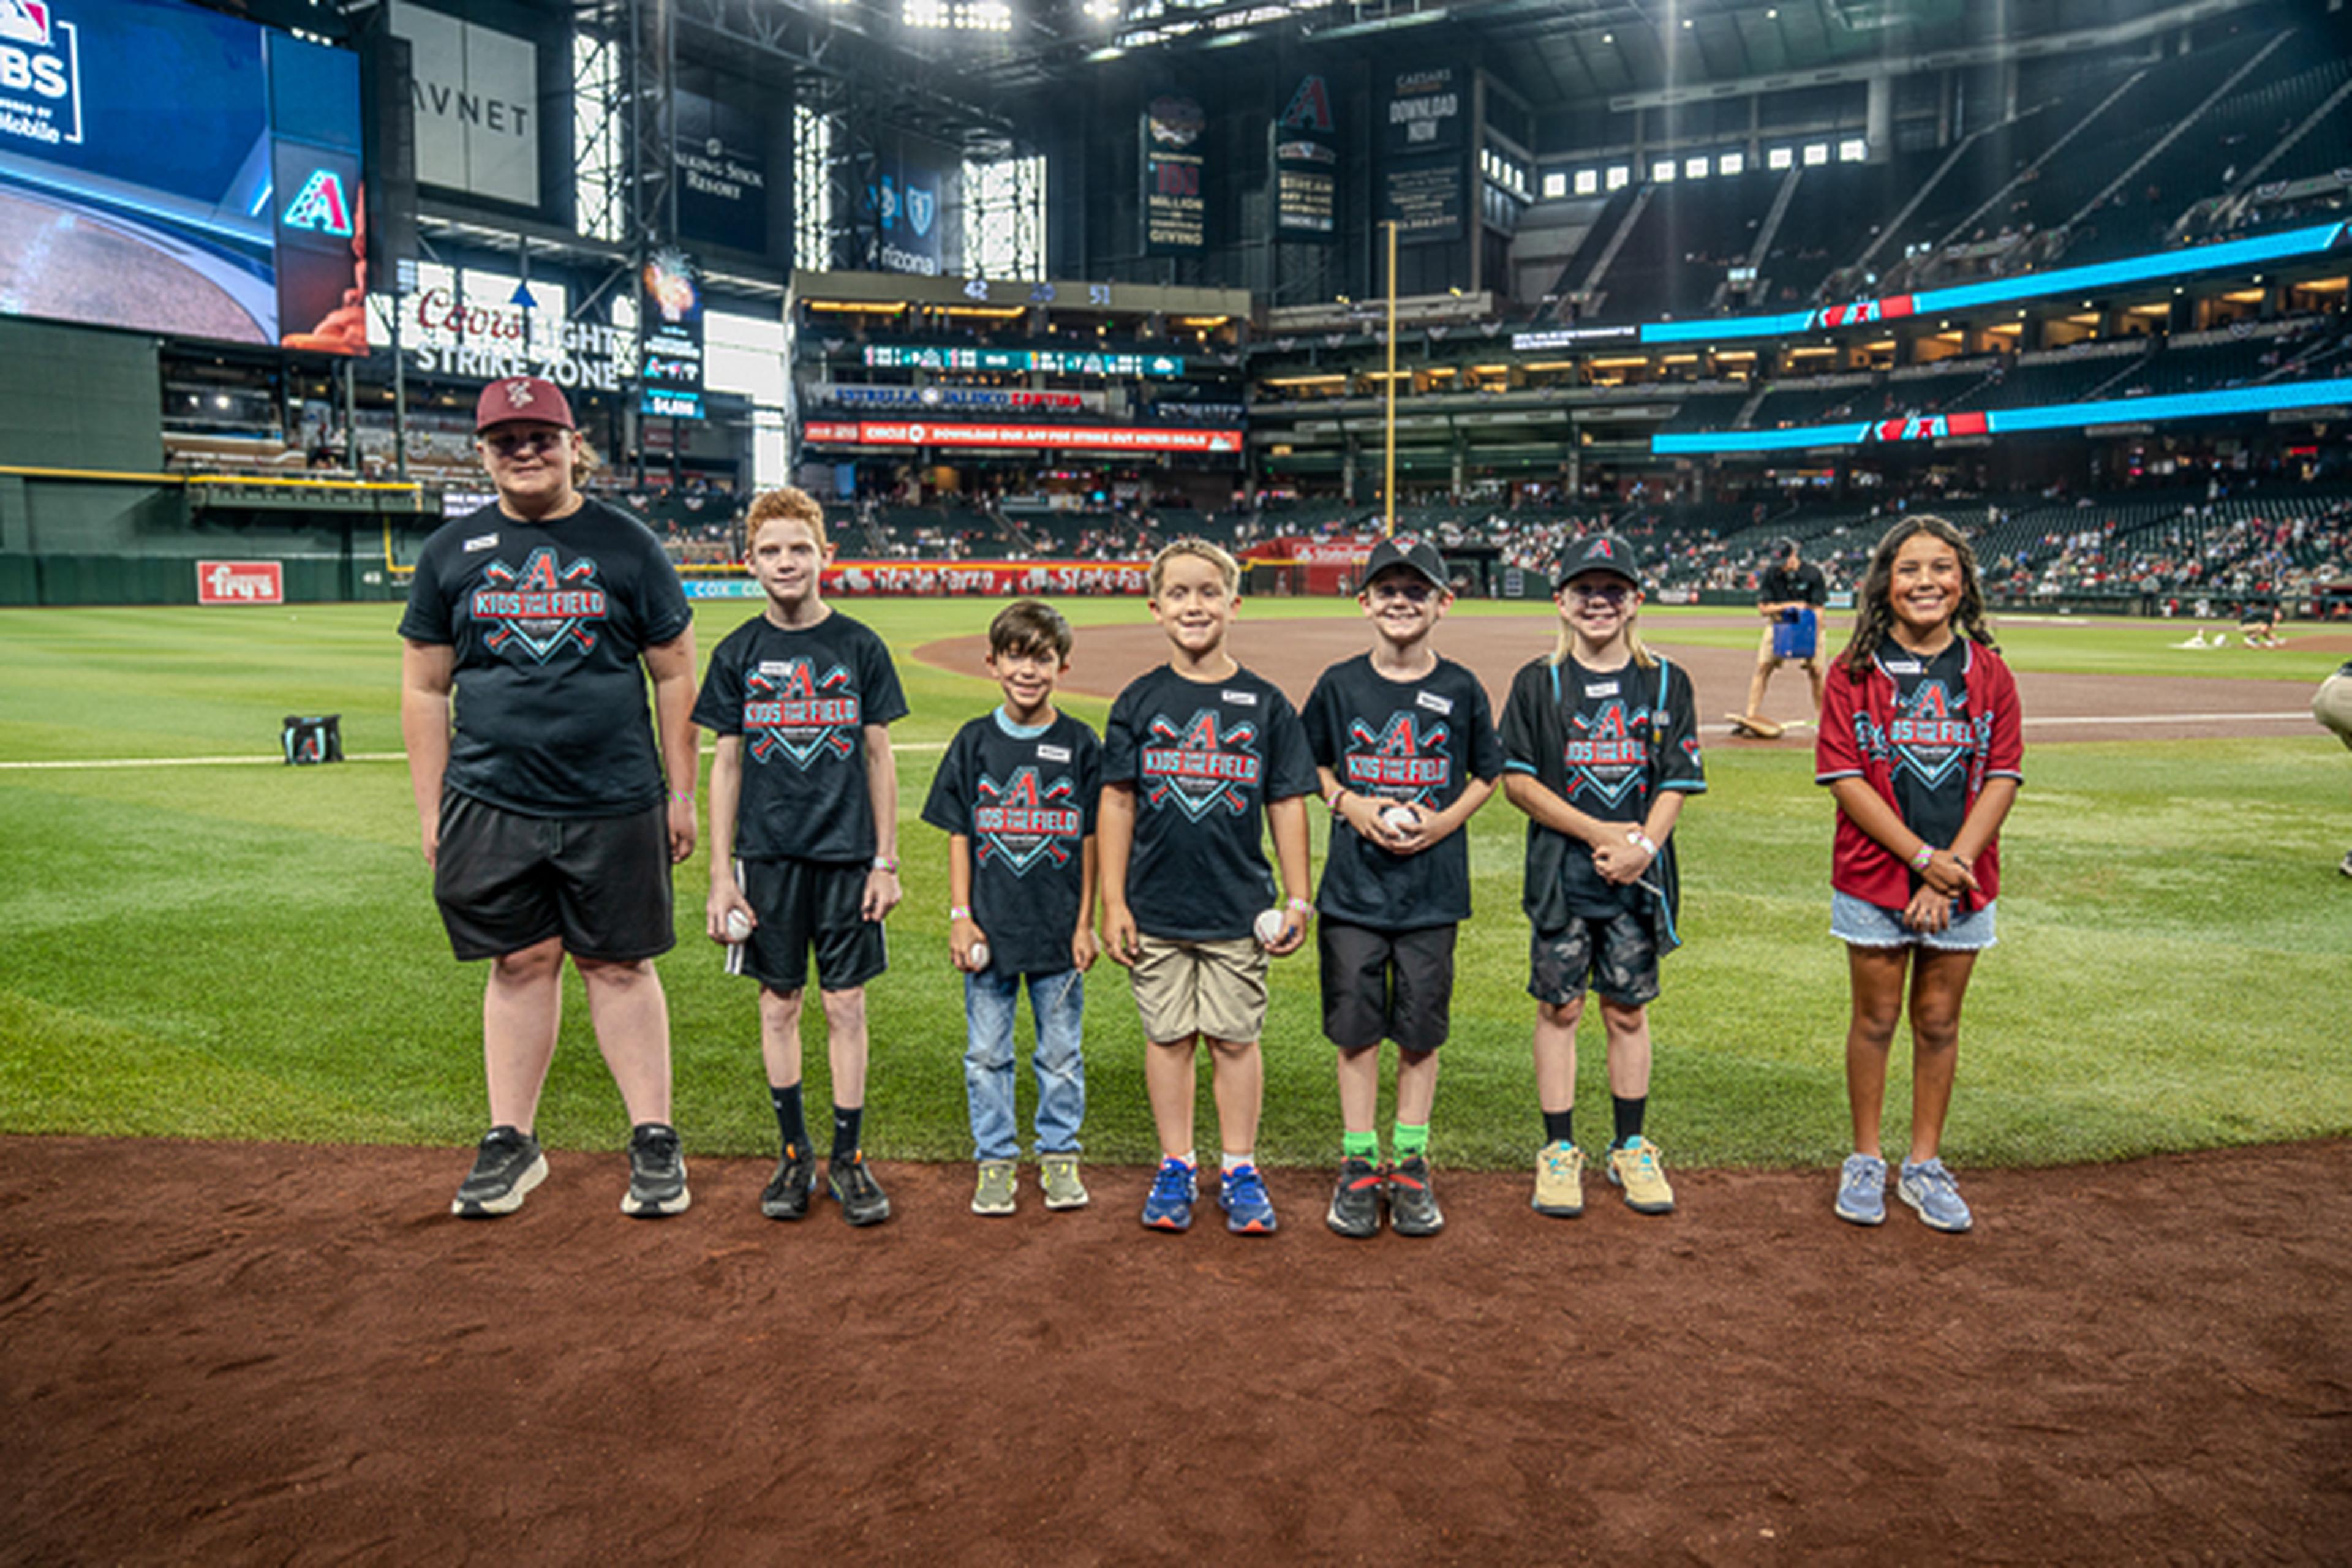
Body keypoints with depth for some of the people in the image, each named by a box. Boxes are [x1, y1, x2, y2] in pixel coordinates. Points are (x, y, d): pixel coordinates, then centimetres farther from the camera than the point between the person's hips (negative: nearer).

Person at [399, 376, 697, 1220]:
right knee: (520, 964, 8)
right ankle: (511, 1142, 21)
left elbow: (674, 675, 5)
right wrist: (430, 811, 5)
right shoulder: (450, 551, 8)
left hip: (616, 803, -2)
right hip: (490, 805, 2)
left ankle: (654, 1140, 13)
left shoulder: (626, 543, 4)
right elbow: (424, 689, 10)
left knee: (620, 966, 4)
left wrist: (681, 793, 1)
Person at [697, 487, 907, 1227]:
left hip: (847, 855, -1)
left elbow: (878, 757, 4)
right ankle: (794, 1153, 21)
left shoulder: (860, 648, 1)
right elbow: (726, 765, 5)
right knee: (778, 1004, 7)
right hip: (767, 854, 1)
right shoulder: (737, 654, 3)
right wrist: (721, 874, 0)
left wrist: (886, 860, 0)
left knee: (847, 1005, 3)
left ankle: (849, 1156, 15)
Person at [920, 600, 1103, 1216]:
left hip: (1058, 929, -1)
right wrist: (960, 916, -3)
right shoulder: (974, 742, 1)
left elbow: (1091, 841, 1)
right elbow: (958, 837, 3)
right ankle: (996, 1159, 23)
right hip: (989, 927, 1)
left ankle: (1059, 1154, 25)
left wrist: (1086, 923, -1)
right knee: (987, 1052, 9)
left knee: (1061, 1051, 10)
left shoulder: (1080, 744, -1)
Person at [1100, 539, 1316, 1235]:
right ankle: (1176, 1168, 24)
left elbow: (1287, 806, 4)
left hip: (1239, 908, -1)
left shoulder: (1265, 703, 0)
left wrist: (1297, 900, 2)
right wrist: (1113, 903, 0)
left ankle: (1239, 1171, 21)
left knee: (1235, 1039, 6)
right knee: (1168, 1037, 10)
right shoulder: (1140, 701, 1)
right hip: (1156, 908, 1)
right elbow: (1118, 803, 3)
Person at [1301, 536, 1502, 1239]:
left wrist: (1446, 820, -7)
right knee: (1356, 1028, 6)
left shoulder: (1461, 690, 0)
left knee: (1420, 1030, 7)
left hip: (1432, 887, 0)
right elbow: (1312, 763, 11)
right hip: (1353, 886, 0)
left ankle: (1410, 1165, 22)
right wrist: (1347, 804, -7)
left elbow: (1489, 772, 9)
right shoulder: (1340, 684, 1)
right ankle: (1359, 1164, 19)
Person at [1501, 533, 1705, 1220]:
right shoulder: (1538, 683, 1)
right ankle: (1559, 1150, 16)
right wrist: (1598, 832, -12)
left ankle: (1631, 1149, 23)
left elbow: (1677, 782, 1)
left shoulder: (1666, 683, 5)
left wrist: (1641, 845, -16)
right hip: (1560, 873, -1)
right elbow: (1517, 779, -4)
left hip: (1638, 878, 1)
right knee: (1559, 1008, 5)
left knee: (1628, 1011, 9)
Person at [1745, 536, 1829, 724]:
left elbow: (1817, 610, -14)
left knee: (1816, 670, -9)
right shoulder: (1771, 573, -8)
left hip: (1807, 626, -1)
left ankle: (1822, 715, 5)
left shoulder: (1813, 573, -14)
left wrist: (1815, 645, -20)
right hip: (1779, 624, 2)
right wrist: (1789, 606, -21)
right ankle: (1752, 714, -9)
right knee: (1763, 666, -11)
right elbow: (1763, 609, -6)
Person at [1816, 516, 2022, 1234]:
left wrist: (1952, 866, -12)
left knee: (1939, 1022, 10)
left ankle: (1925, 1166, 25)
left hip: (1963, 883, 2)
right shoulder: (1855, 671, -3)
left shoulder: (1988, 673, 3)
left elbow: (2003, 777, -1)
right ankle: (1865, 1162, 22)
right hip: (1874, 878, -2)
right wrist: (1922, 857, -14)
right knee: (1876, 1020, 7)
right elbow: (1846, 778, -8)